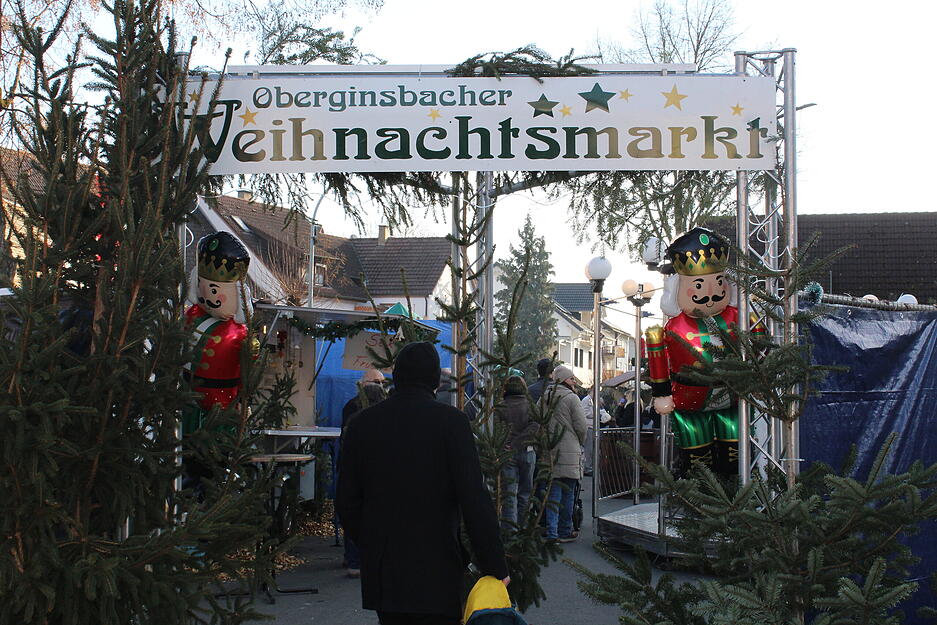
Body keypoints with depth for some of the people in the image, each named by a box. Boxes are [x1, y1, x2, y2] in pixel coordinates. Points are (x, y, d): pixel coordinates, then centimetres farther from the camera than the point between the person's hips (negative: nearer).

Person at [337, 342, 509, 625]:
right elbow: (474, 499, -14)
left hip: (381, 570, 4)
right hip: (436, 571, -4)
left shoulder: (362, 423, 3)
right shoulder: (451, 421, -10)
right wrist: (495, 566, -8)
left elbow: (347, 501, 8)